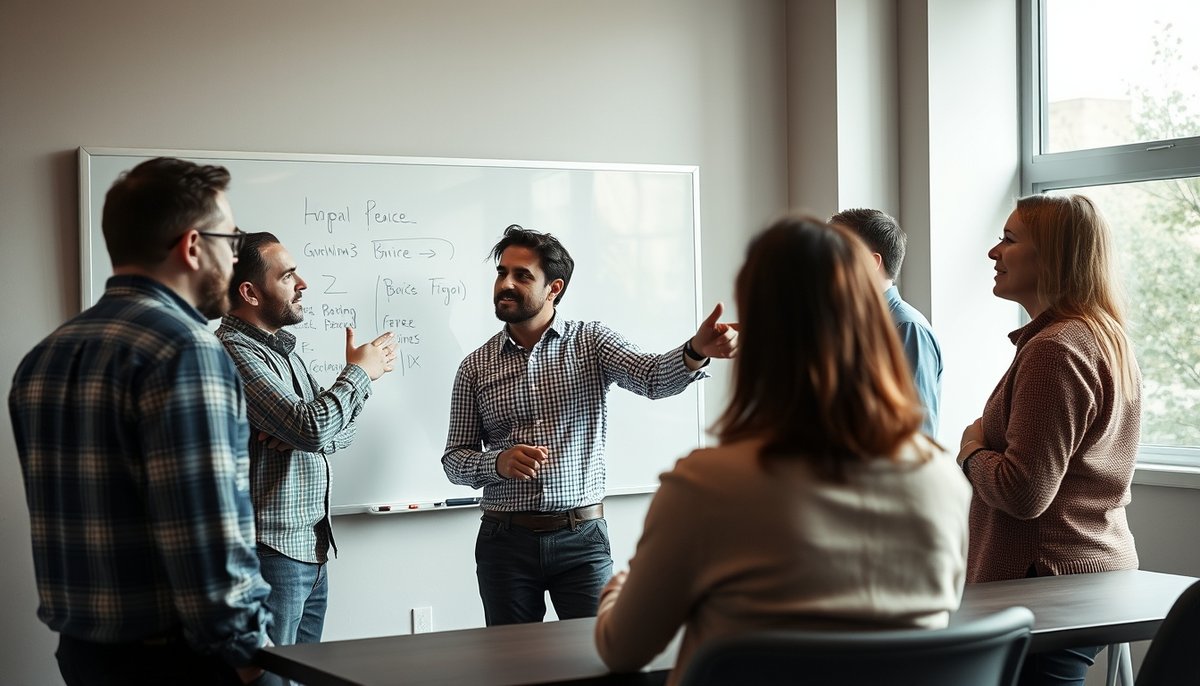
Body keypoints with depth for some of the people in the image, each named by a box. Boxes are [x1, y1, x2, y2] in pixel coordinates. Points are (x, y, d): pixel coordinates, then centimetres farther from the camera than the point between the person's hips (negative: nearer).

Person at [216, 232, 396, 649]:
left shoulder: (283, 349, 16)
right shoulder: (234, 352, -16)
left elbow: (341, 429, 13)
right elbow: (311, 427, -25)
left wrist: (304, 436, -10)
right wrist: (359, 372, -8)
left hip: (312, 550, 9)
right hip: (271, 549, -9)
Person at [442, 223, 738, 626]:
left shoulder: (591, 342, 2)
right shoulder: (475, 368, 5)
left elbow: (654, 377, -15)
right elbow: (454, 459, 7)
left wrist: (696, 352, -36)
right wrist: (498, 463, -14)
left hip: (581, 537, -1)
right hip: (506, 540, 1)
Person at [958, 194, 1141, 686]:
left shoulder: (1054, 350, -17)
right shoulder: (1109, 340, 15)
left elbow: (1024, 493, -21)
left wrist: (973, 450, -4)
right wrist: (988, 446, 18)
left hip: (1051, 579, -10)